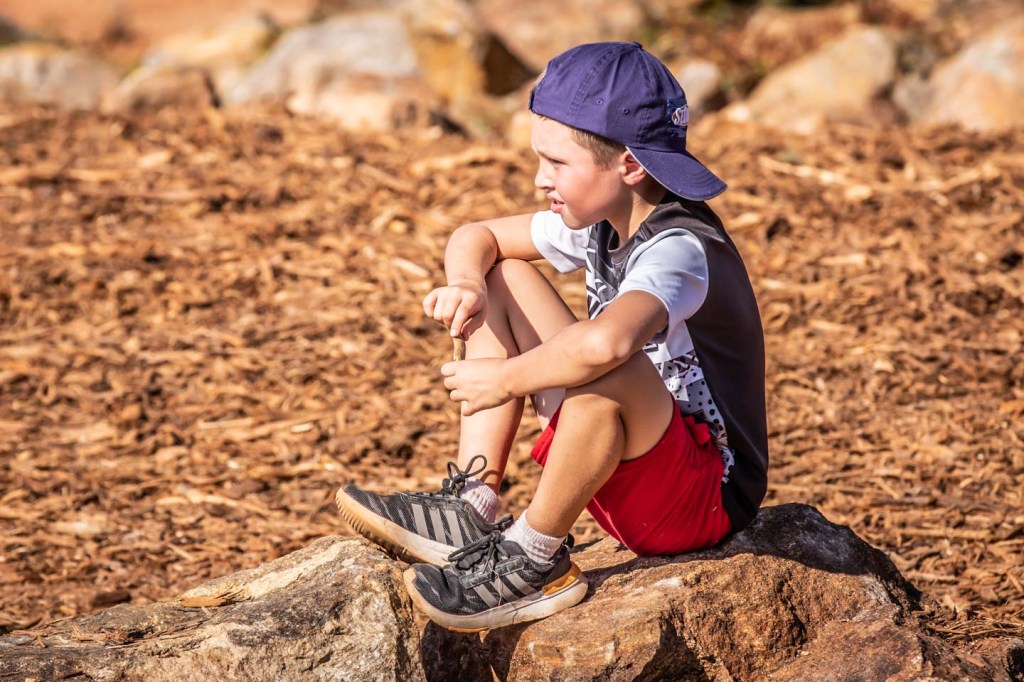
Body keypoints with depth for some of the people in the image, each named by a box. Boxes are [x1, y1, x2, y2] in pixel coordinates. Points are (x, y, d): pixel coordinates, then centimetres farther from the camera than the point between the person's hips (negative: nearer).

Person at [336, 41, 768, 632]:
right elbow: (477, 238, 12)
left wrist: (506, 380, -30)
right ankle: (471, 506, -2)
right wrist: (466, 287, -13)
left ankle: (536, 560, -17)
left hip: (706, 497, -9)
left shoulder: (679, 250, -26)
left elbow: (604, 344, -48)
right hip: (629, 466, 9)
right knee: (501, 280, 7)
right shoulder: (603, 222, 1)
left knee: (609, 372, -41)